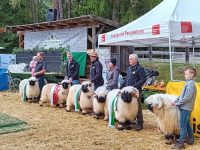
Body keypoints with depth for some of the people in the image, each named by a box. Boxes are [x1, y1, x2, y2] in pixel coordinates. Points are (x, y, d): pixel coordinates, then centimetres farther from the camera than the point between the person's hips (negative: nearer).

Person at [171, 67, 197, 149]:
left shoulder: (191, 84, -16)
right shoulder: (189, 83, 13)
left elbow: (187, 97, -22)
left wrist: (177, 103, -16)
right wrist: (178, 99, 4)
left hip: (186, 107, -10)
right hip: (186, 107, 10)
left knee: (183, 125, -7)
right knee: (187, 124, 18)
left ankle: (181, 143, -4)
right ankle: (190, 139, 29)